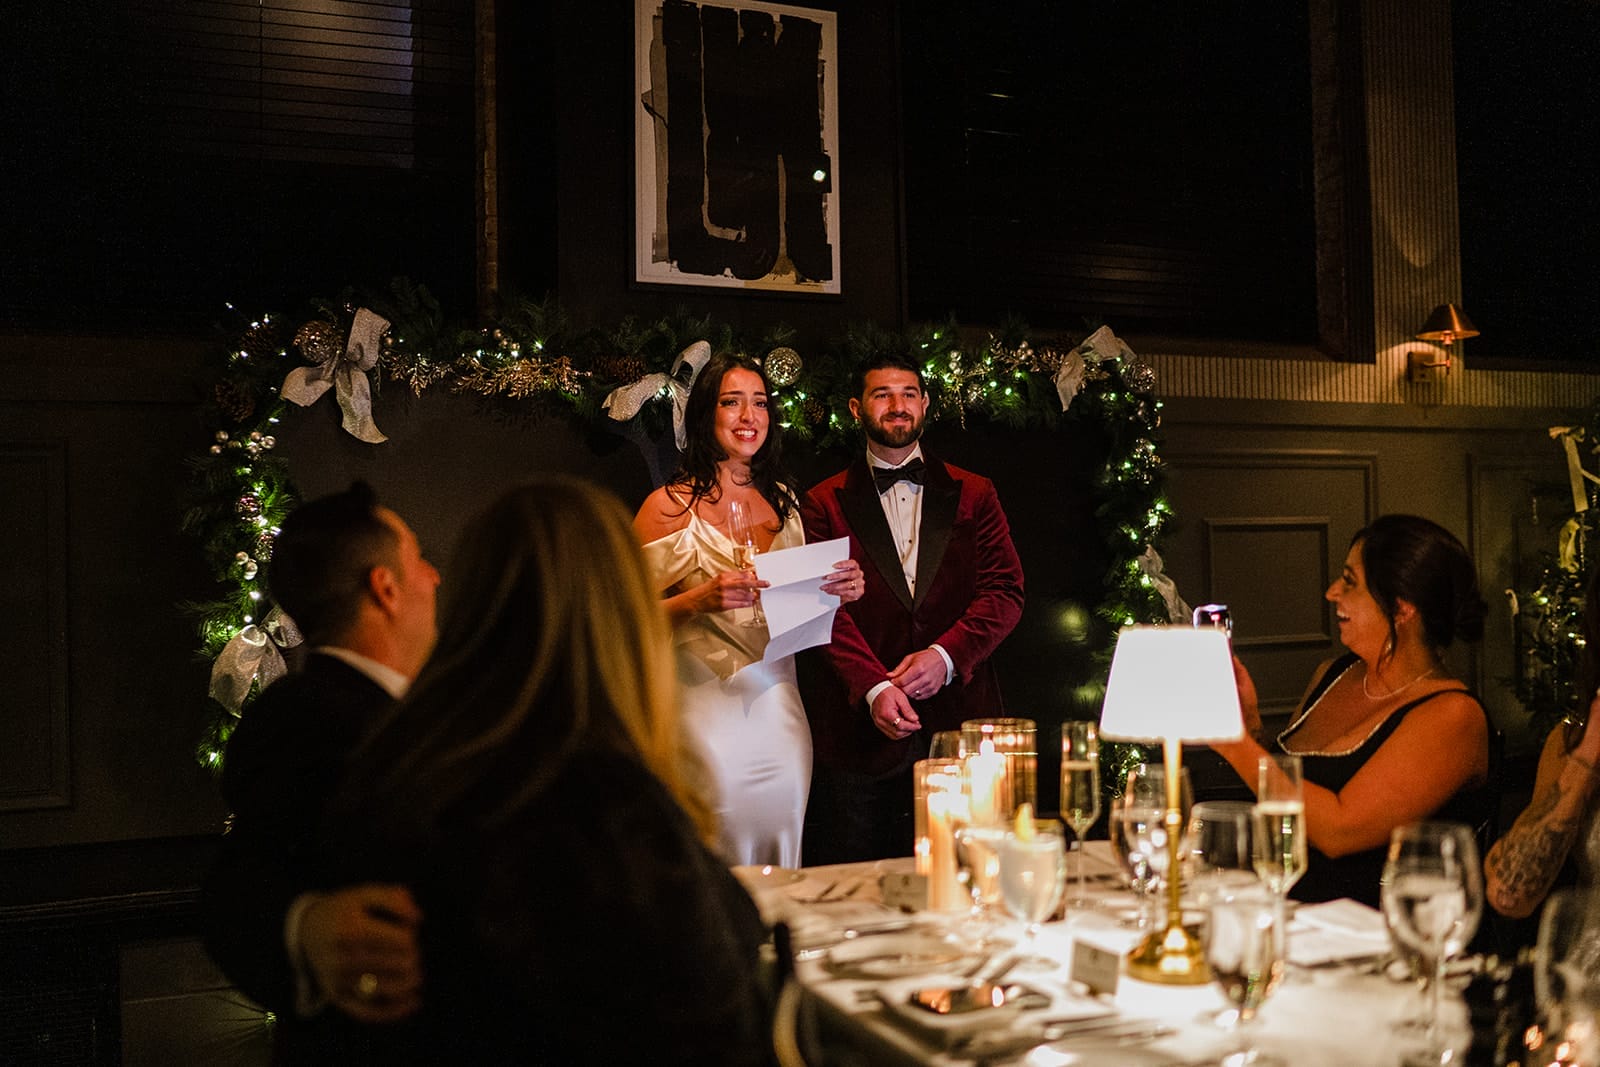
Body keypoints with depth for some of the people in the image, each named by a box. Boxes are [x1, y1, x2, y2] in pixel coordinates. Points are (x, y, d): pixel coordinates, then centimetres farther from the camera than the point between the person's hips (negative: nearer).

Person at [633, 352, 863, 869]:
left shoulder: (783, 501, 13)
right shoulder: (670, 505, -4)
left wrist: (839, 590, 1)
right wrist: (702, 599, -22)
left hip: (780, 714, 5)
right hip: (708, 722, -5)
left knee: (781, 884, 9)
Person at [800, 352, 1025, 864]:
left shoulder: (973, 494, 12)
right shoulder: (825, 504, 7)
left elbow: (1005, 591, 4)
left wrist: (946, 655, -12)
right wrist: (873, 687, -17)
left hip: (958, 721, 1)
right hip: (859, 726, -1)